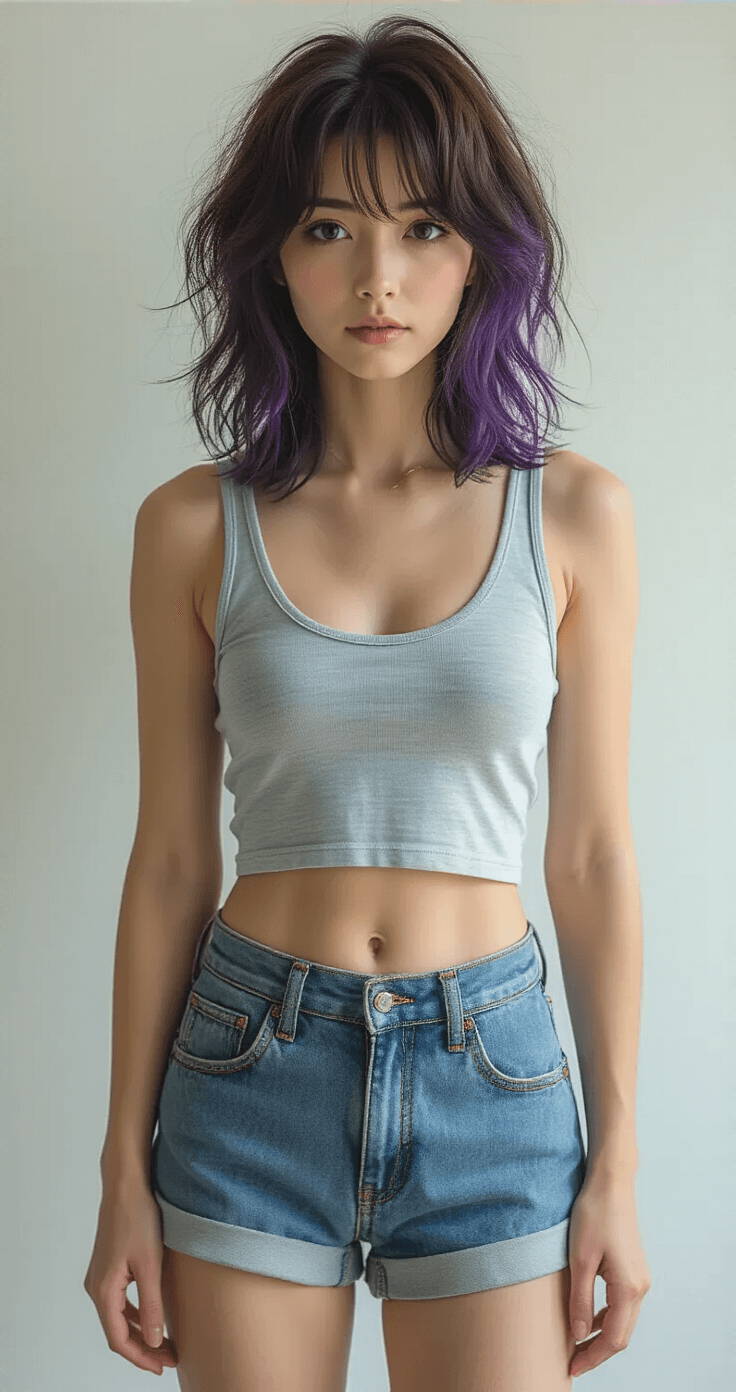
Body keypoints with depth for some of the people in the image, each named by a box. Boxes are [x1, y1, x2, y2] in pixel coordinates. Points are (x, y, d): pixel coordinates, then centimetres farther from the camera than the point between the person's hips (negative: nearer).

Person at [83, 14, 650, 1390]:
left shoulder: (575, 514, -3)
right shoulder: (195, 527, -2)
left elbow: (593, 855, 1)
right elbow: (170, 862, 2)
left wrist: (616, 1167, 2)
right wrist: (124, 1172, 3)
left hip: (492, 1079, 0)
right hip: (252, 1076, 0)